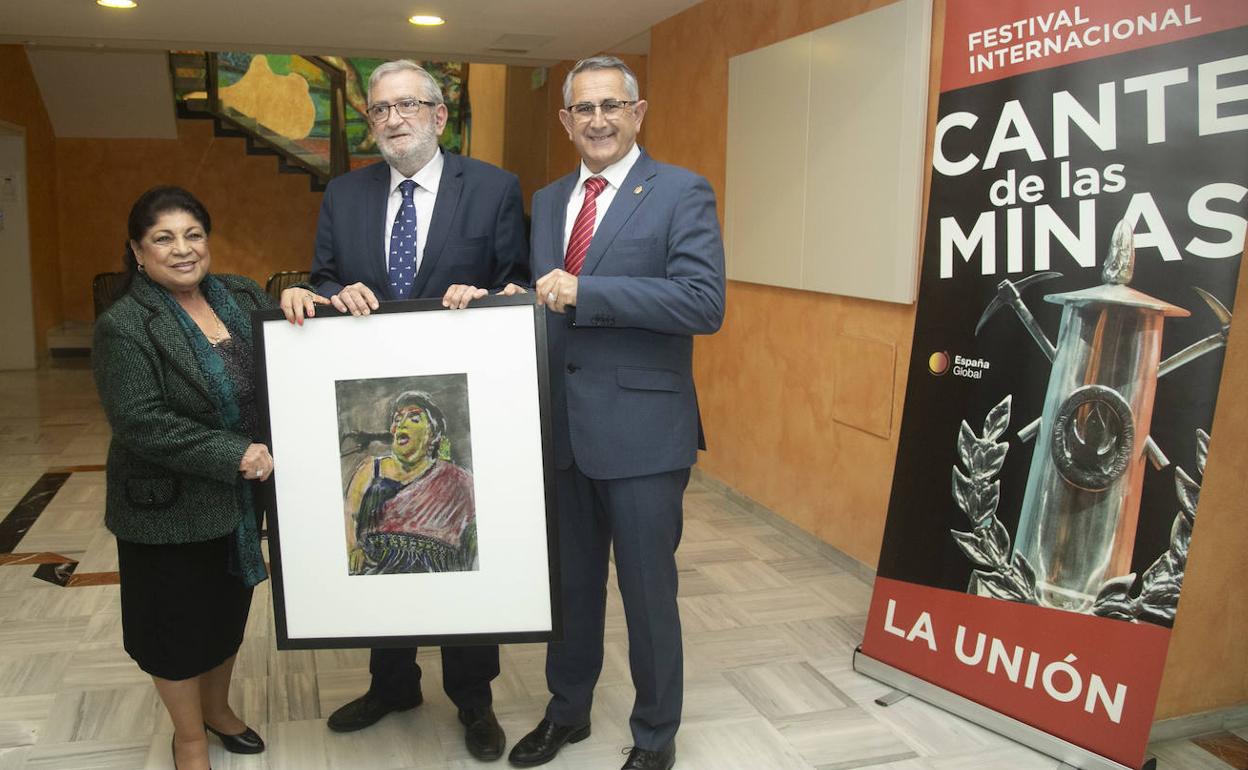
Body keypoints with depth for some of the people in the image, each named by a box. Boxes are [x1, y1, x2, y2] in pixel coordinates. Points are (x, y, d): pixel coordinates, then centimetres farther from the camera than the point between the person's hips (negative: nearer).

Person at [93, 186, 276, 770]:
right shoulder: (123, 327, -15)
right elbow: (141, 423, -22)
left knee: (228, 612, 22)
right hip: (171, 510, -5)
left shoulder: (243, 296, 2)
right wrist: (233, 456, -24)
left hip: (241, 501, 5)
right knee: (177, 625, 12)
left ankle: (217, 706, 46)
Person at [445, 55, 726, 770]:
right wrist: (488, 298, -4)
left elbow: (705, 303, -20)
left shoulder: (682, 193, -7)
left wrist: (583, 292, -22)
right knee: (571, 582, 20)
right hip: (562, 424, 6)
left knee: (648, 591, 9)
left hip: (641, 429, -5)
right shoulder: (548, 201, 13)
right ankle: (568, 710, 42)